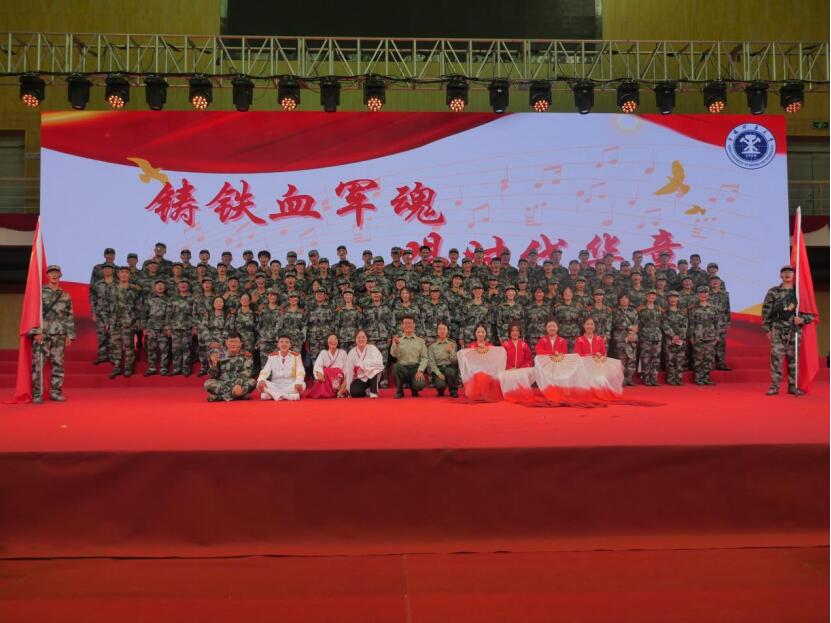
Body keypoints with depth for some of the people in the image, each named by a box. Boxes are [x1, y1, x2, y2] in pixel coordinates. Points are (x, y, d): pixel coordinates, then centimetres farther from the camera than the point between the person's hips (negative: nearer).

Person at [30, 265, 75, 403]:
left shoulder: (65, 296, 13)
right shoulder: (39, 292, 3)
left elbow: (69, 316, 12)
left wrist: (69, 335, 6)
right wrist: (37, 331, -12)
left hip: (59, 335, 3)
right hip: (41, 334, -3)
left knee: (57, 365, 4)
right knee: (38, 364, -4)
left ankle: (55, 392, 12)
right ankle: (37, 394, 2)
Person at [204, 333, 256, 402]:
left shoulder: (246, 356, 1)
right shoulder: (220, 356, 4)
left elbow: (246, 373, -12)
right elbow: (213, 376, 3)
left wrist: (239, 384, -30)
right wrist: (214, 364, -16)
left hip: (240, 384, -1)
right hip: (222, 385, 1)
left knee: (252, 382, -29)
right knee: (207, 383, -25)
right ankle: (241, 394, -29)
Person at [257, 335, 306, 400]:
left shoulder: (296, 356, 0)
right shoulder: (272, 356, 6)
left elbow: (300, 372, -11)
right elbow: (265, 371, -2)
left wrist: (299, 383, -33)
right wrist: (261, 380, -25)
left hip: (291, 386, -1)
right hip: (275, 386, 1)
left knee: (302, 384, -33)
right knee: (260, 384, -27)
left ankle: (270, 394, -33)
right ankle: (290, 396, -37)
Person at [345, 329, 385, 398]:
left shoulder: (372, 348, -13)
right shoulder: (352, 353, -5)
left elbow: (378, 362, -31)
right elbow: (348, 371, -1)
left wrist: (362, 365, -30)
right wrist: (349, 388, 0)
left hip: (372, 376, -2)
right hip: (360, 378, 2)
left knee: (374, 369, -35)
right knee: (354, 392, -26)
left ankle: (373, 391, -20)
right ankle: (366, 391, 9)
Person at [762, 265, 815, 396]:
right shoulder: (773, 292, 4)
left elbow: (811, 313, 10)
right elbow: (766, 312, 4)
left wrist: (802, 319, -10)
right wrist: (768, 330, -1)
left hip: (795, 331, 2)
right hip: (778, 330, -2)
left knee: (793, 359, 7)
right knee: (776, 357, -7)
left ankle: (793, 386, 16)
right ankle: (774, 386, -3)